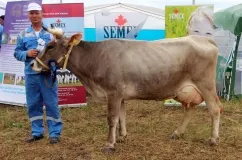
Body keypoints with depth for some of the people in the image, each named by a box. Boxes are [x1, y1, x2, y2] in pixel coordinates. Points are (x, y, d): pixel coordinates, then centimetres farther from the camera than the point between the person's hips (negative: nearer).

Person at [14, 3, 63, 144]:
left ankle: (55, 133, 10)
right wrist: (27, 54, -9)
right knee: (33, 105, 10)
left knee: (51, 104, 1)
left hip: (48, 74, -3)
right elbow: (17, 52, 10)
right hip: (30, 74, 3)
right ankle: (37, 132, 23)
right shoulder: (23, 34, 8)